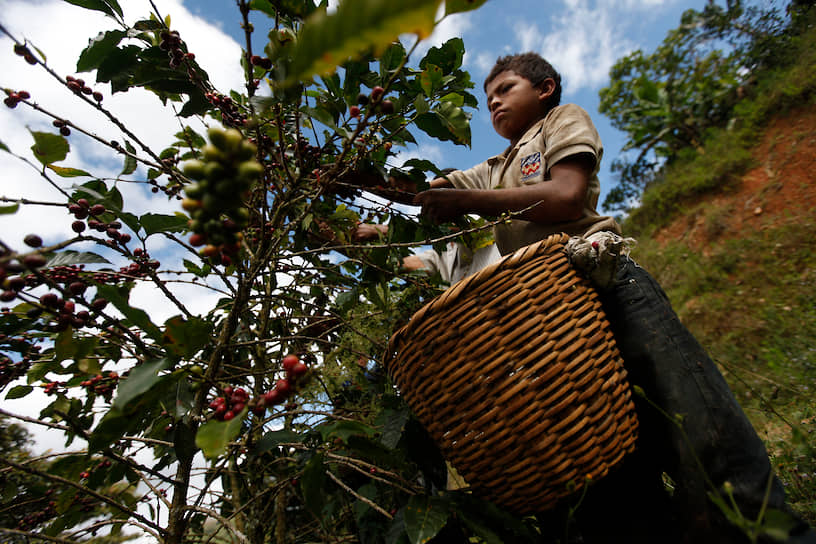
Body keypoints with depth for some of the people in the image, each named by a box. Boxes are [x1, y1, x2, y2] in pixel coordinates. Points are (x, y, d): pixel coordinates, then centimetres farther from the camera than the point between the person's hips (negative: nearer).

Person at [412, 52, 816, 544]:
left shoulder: (563, 119, 18)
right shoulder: (492, 172, 34)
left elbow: (566, 195, -2)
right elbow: (417, 191, 29)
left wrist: (468, 201, -2)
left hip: (602, 279, -4)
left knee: (701, 432, -15)